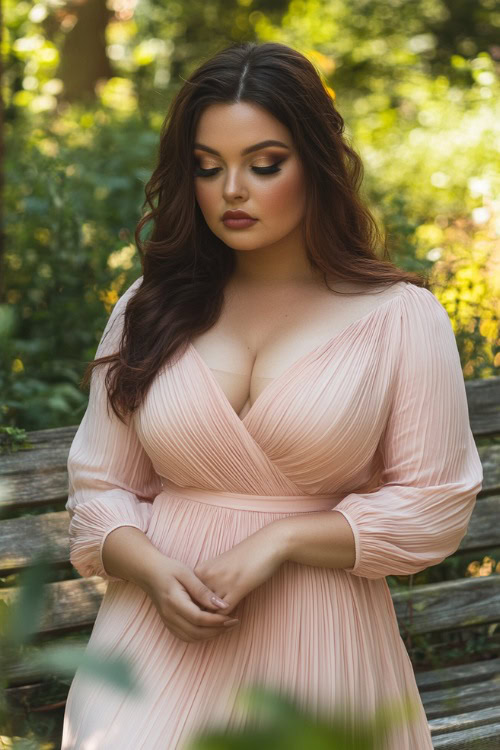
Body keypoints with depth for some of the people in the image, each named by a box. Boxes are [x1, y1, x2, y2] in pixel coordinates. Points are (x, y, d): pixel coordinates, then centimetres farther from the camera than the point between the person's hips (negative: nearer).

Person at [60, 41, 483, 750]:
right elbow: (99, 488, 7)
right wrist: (155, 573, -13)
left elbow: (434, 505, -4)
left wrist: (277, 540, -14)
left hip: (317, 647, -1)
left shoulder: (401, 318, -2)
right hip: (164, 638, 2)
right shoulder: (149, 312, 5)